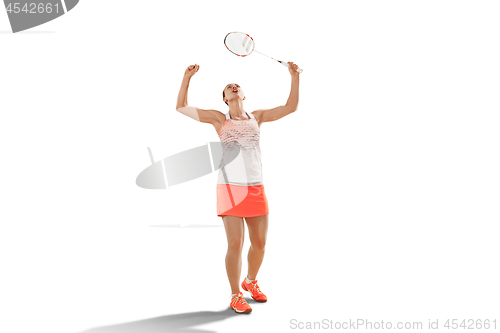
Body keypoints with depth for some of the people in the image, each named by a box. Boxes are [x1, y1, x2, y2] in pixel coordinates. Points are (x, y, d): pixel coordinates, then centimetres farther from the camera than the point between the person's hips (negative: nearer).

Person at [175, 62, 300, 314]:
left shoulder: (257, 117, 13)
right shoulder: (219, 119, 6)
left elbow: (291, 107, 12)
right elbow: (181, 107, 6)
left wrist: (294, 76, 6)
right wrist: (187, 77, -3)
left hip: (256, 188, 3)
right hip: (230, 188, -3)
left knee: (259, 242, 9)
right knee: (235, 245, -5)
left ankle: (251, 281, 36)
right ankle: (236, 296, 12)